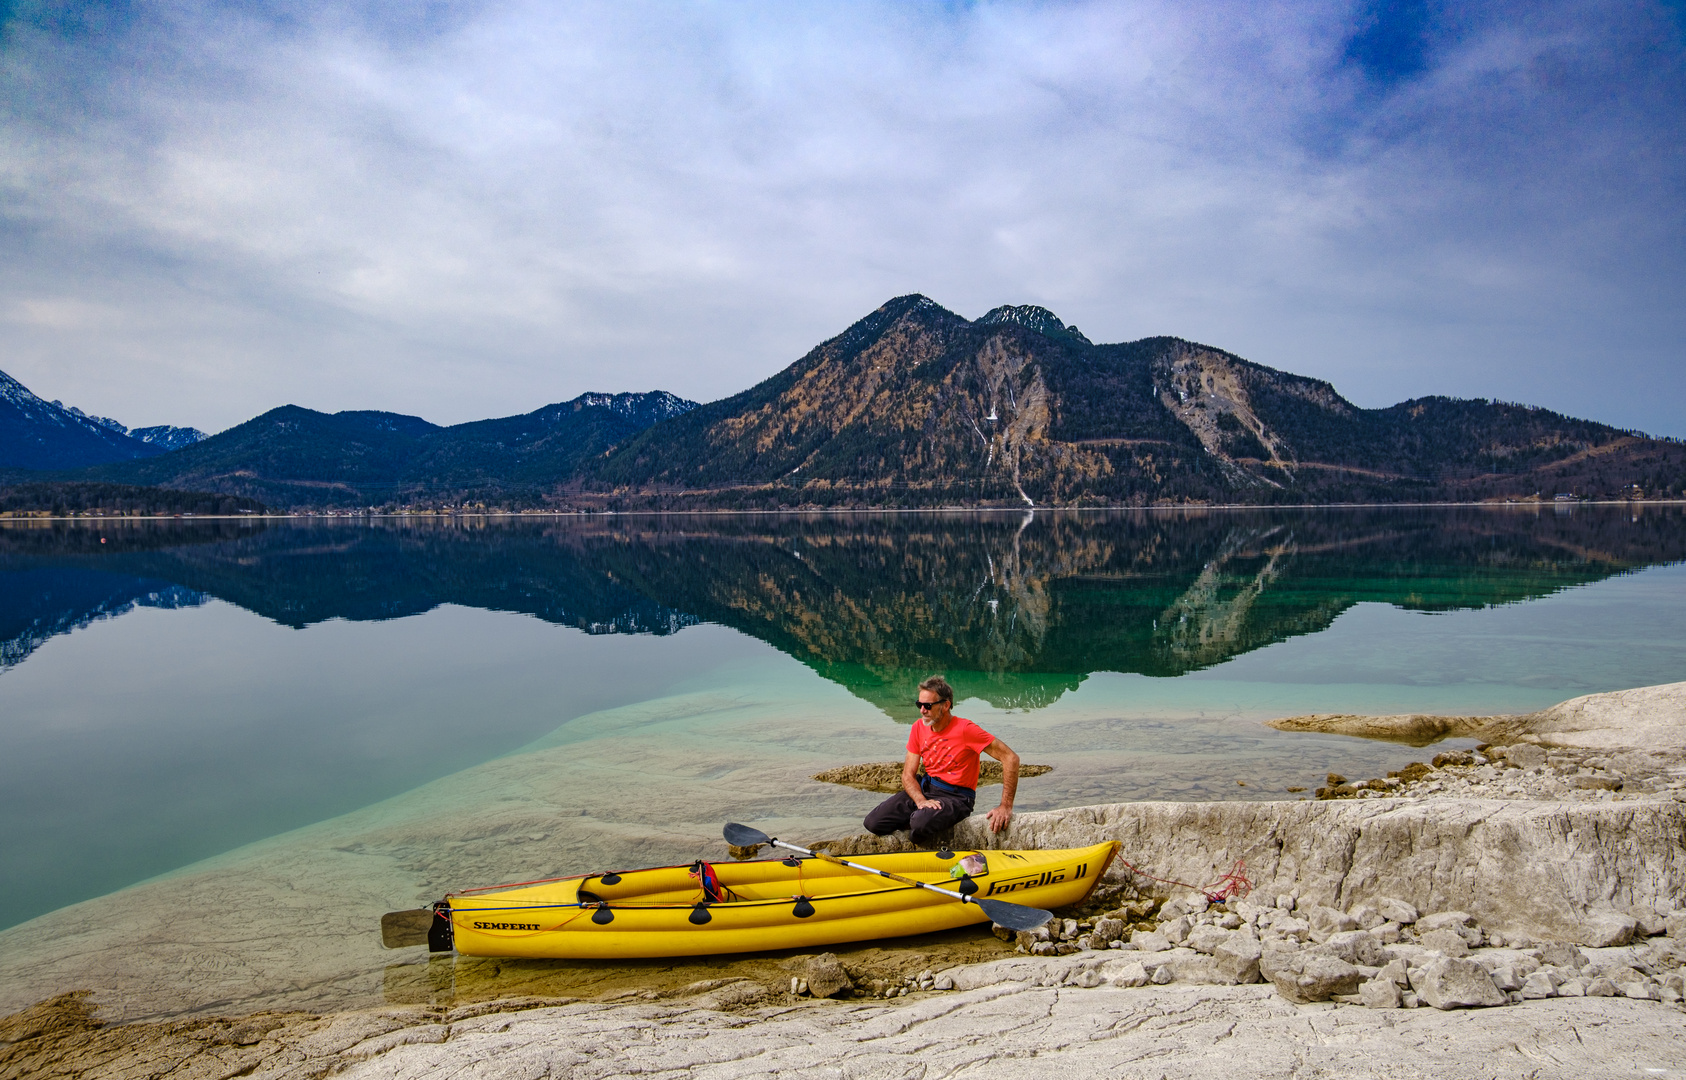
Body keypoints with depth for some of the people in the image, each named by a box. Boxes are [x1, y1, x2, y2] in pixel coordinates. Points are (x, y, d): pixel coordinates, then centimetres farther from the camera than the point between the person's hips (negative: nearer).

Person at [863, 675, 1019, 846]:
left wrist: (1005, 807, -18)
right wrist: (921, 801, -21)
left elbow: (1011, 758, -17)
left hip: (955, 797, -5)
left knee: (921, 825, -36)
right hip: (924, 789, 6)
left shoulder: (965, 729, -17)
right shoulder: (918, 728, 1)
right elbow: (908, 775, 1)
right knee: (873, 822, -12)